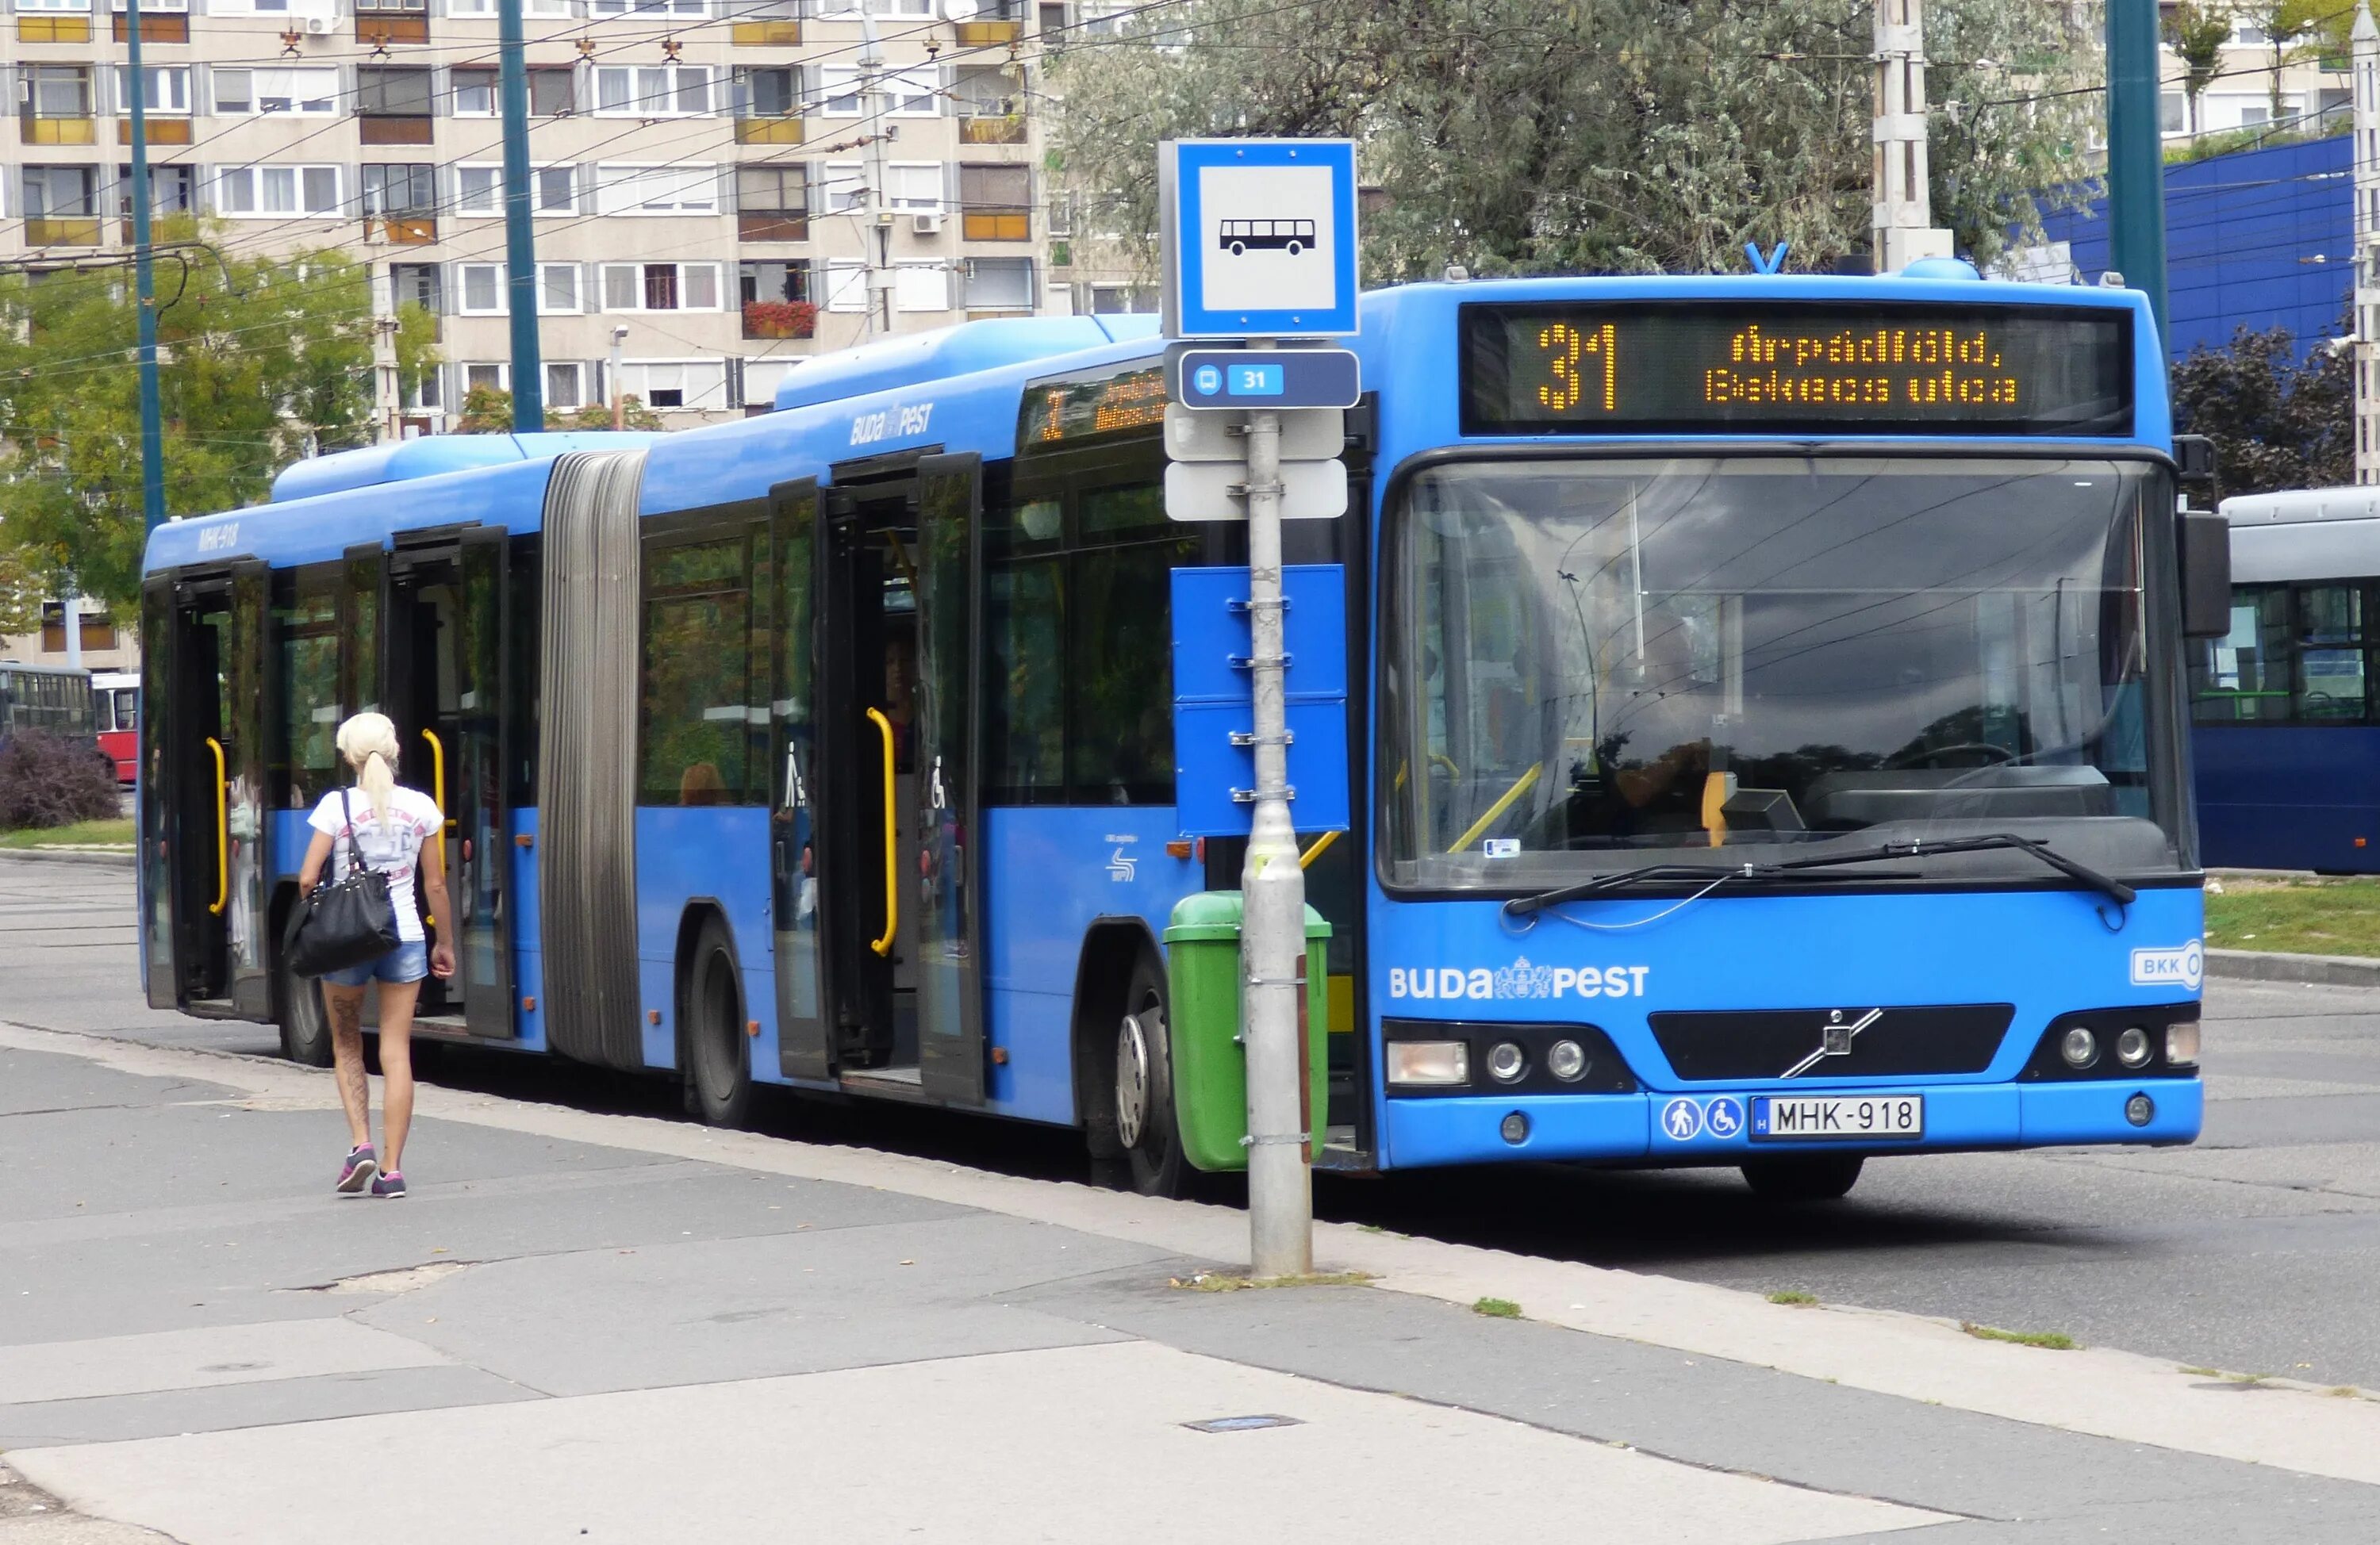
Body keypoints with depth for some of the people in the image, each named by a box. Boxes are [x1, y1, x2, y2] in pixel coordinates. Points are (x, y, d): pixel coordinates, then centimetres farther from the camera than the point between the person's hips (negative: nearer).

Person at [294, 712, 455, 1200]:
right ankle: (392, 1168, -1)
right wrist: (445, 944, 16)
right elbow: (436, 885, 5)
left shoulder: (337, 806, -6)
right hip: (404, 937, 2)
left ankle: (361, 1144, -2)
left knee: (347, 1045, 15)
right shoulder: (421, 807, 1)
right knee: (396, 1053, 4)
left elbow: (308, 878, -8)